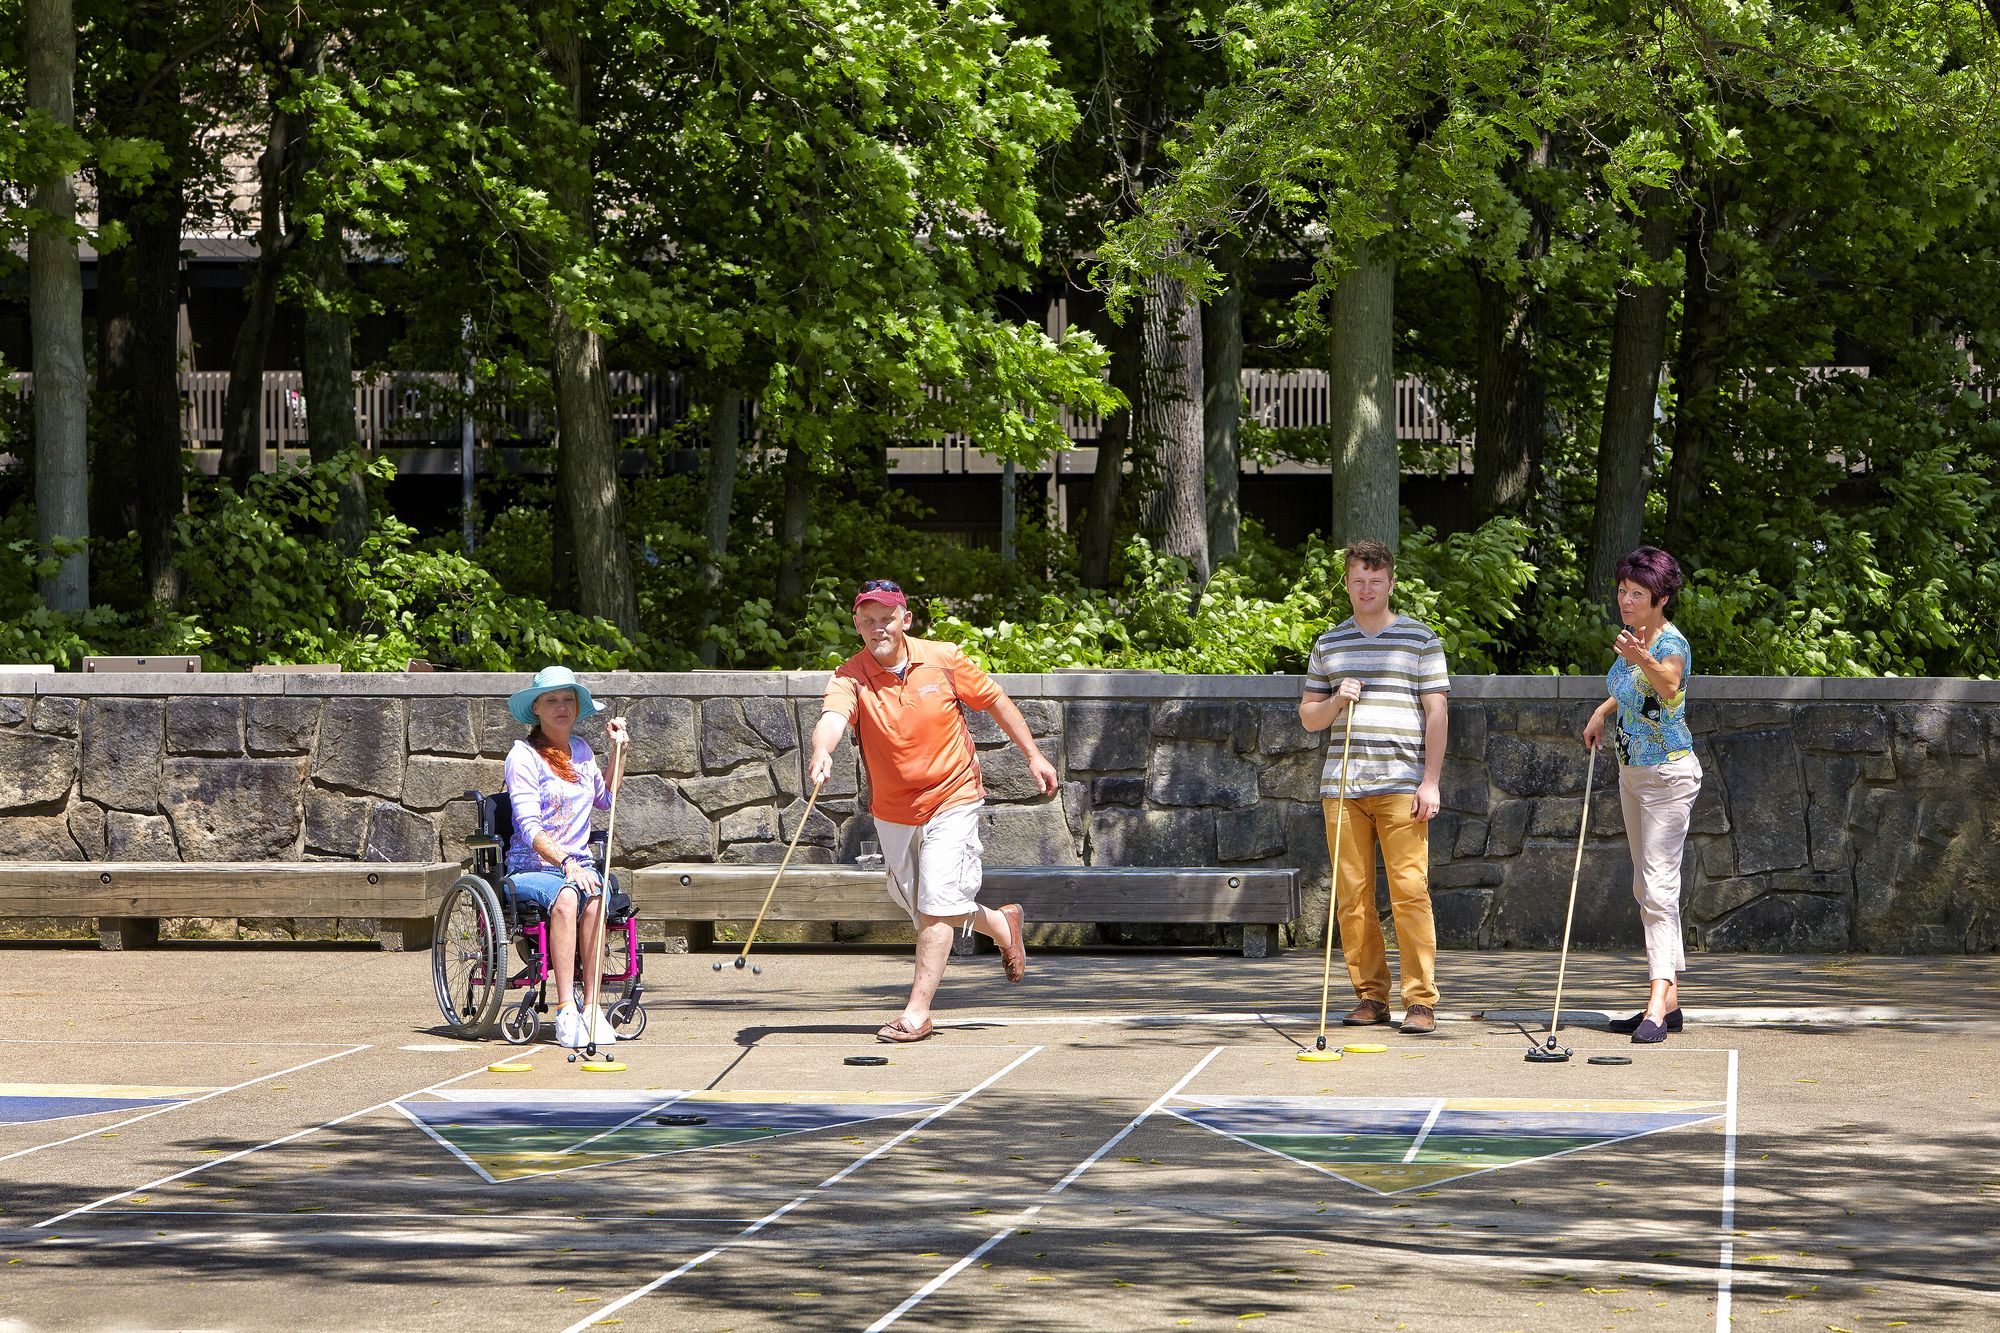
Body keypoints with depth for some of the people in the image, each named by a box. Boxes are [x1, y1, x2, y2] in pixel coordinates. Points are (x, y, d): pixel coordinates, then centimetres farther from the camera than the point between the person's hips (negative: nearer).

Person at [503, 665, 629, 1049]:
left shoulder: (580, 749, 15)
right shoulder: (523, 755, -4)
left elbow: (605, 799, 34)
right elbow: (529, 827, -14)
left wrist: (619, 751, 25)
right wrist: (566, 864, -27)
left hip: (579, 865, 4)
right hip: (531, 869, -4)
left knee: (593, 899, -31)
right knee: (565, 898, -37)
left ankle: (591, 1005, -31)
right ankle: (565, 1009, -38)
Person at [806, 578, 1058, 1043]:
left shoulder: (943, 660, -12)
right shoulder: (850, 677, -15)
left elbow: (994, 700, 3)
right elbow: (833, 714, -36)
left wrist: (1033, 755, 6)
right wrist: (822, 751, -58)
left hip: (952, 799, -3)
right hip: (892, 810, 3)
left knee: (936, 906, -13)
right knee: (921, 907, 17)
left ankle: (917, 1012, -8)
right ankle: (1001, 924, 43)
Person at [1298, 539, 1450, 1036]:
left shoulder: (1420, 640, 6)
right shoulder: (1327, 645, 16)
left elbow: (1436, 712, 3)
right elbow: (1308, 716, 19)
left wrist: (1431, 781, -5)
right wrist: (1335, 701, -4)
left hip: (1401, 784, -4)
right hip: (1341, 784, 4)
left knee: (1409, 890, -10)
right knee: (1352, 894, 1)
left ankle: (1420, 1000, -9)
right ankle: (1370, 995, 8)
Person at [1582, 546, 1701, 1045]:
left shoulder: (1671, 644, -20)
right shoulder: (1634, 639, 6)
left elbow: (1668, 685, -44)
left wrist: (1644, 660, -62)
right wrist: (1603, 711, 13)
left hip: (1668, 774, -10)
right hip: (1632, 772, 10)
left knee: (1659, 885, -16)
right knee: (1646, 886, 12)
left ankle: (1658, 1006, -22)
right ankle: (1668, 1002, 17)